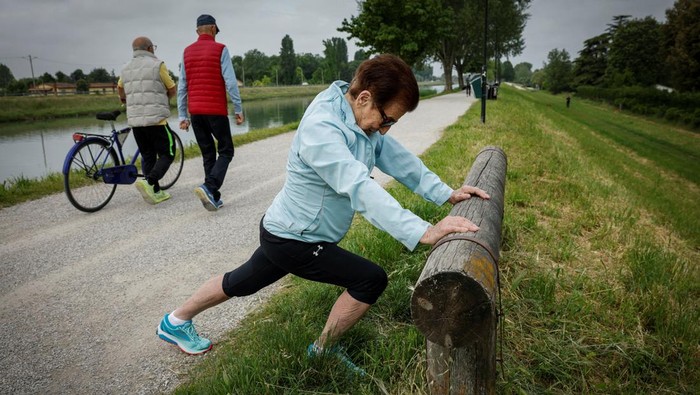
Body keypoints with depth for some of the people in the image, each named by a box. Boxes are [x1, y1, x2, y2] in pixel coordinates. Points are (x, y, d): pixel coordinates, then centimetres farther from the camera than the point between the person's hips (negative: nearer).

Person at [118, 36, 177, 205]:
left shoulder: (126, 69, 14)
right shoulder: (157, 65, -4)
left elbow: (120, 88, 33)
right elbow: (172, 90, 4)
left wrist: (125, 101, 54)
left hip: (134, 120, 6)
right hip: (156, 119, -6)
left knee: (147, 157, 13)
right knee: (167, 154, 2)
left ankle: (156, 192, 13)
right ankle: (148, 181, -18)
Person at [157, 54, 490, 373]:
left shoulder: (363, 118, -3)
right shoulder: (322, 128, -32)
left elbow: (399, 159, -1)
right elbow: (360, 189, -42)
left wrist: (446, 194, -8)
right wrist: (424, 233, -46)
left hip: (285, 231, 9)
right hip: (294, 240, -9)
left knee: (242, 282, 26)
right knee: (371, 279, -8)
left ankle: (176, 322, 48)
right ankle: (322, 352, 14)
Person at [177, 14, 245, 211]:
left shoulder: (187, 52, 11)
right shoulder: (220, 49, -4)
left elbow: (182, 87, 10)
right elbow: (230, 82, -11)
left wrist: (182, 115, 13)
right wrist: (238, 109, -5)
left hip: (195, 112, 5)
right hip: (216, 110, -5)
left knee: (208, 154, 12)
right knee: (226, 151, 5)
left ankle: (214, 197, 12)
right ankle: (208, 187, -15)